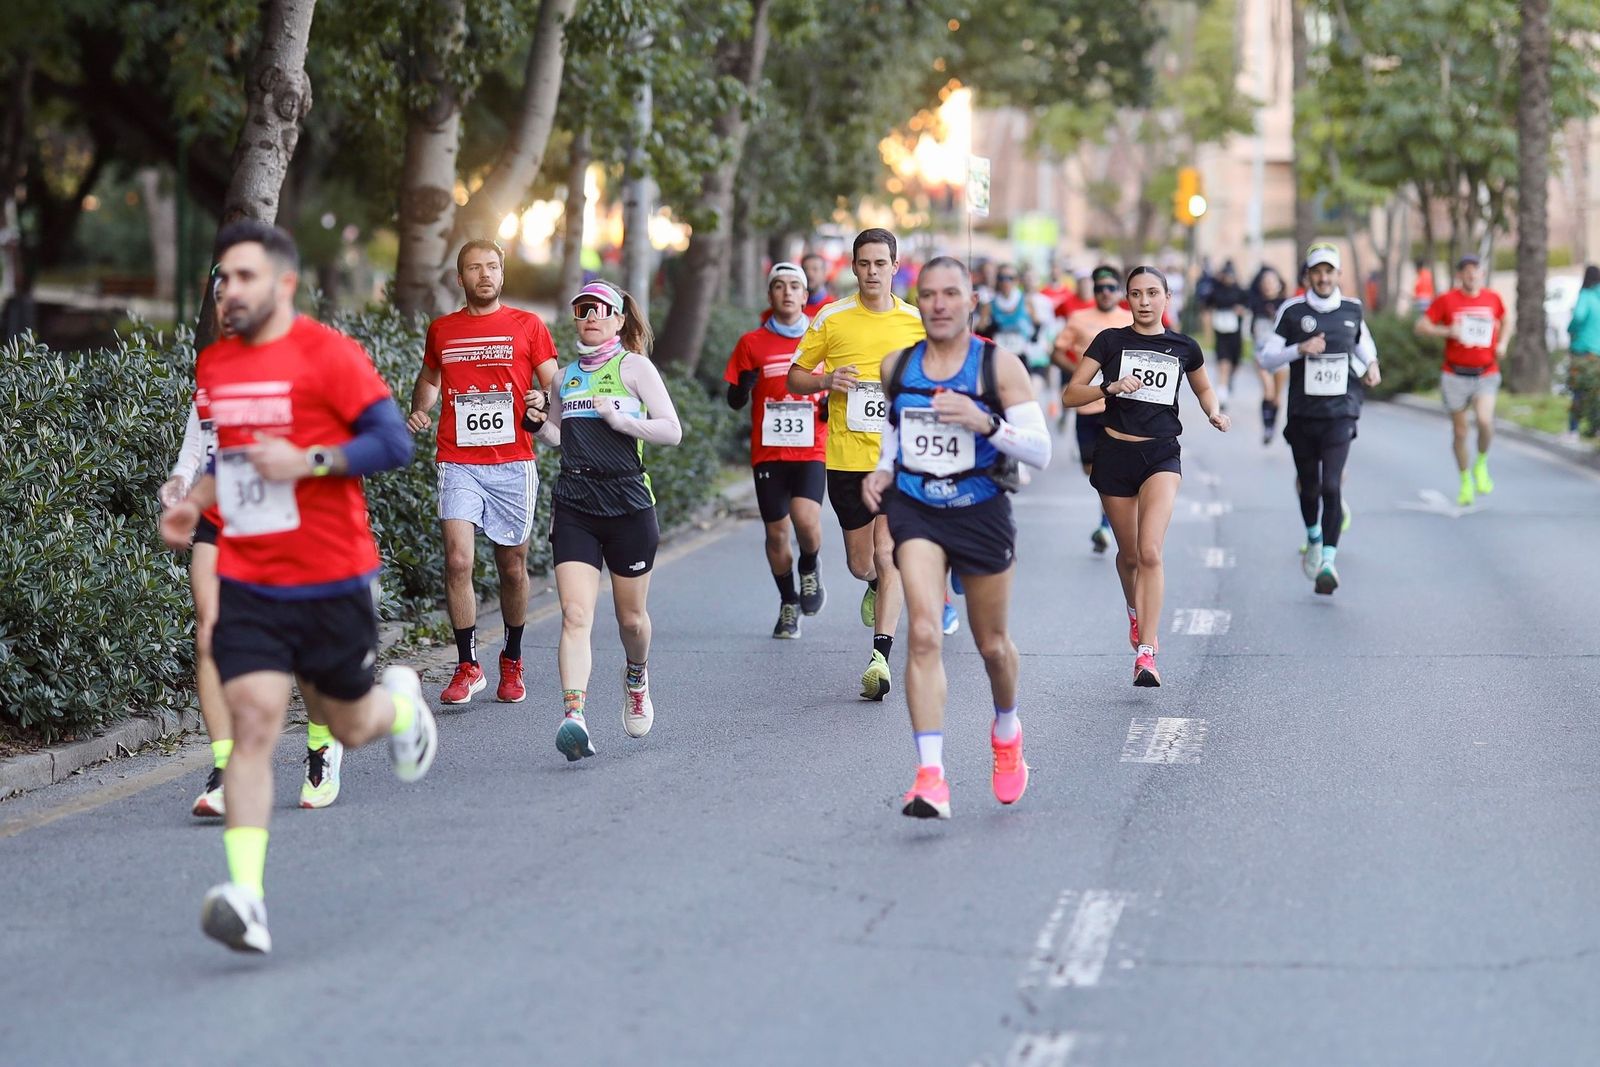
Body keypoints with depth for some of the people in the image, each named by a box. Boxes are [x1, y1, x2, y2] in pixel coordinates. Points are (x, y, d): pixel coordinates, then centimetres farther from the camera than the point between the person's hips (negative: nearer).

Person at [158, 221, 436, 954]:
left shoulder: (328, 353, -9)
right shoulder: (212, 367, 10)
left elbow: (394, 443, -13)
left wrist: (308, 461, -21)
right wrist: (196, 502, 8)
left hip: (333, 582, -3)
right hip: (247, 583, 4)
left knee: (350, 726, 10)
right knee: (253, 722, -12)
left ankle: (402, 703, 48)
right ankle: (246, 897, -19)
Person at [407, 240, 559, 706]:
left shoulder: (528, 326, 5)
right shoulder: (441, 330, 12)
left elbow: (555, 386, 5)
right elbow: (429, 377, 28)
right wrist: (419, 410, 8)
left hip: (513, 463, -1)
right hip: (458, 463, 1)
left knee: (513, 567, 7)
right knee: (458, 560, -13)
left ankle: (512, 661, 25)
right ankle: (467, 667, -4)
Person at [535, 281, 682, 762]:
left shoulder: (633, 366, -1)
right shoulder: (568, 374, 14)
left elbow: (672, 431, -6)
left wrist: (619, 418, -16)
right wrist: (539, 423, 6)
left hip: (627, 502, -3)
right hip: (573, 507, 3)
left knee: (630, 617, 12)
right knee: (575, 615, -14)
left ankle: (637, 677, 45)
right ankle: (573, 716, -26)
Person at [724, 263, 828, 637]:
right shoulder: (752, 343, 5)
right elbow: (734, 401, 7)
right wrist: (744, 386, -15)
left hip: (811, 451, -1)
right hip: (768, 452, 1)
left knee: (806, 518, -22)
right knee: (776, 531, 2)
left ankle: (810, 569, 10)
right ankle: (788, 603, 22)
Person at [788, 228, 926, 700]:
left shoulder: (917, 321, 3)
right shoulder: (831, 319, 2)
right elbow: (794, 377, 8)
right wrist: (827, 380, -12)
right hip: (845, 457, 1)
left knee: (887, 553, -14)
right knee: (860, 563, 9)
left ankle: (881, 656, -15)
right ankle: (876, 585, 46)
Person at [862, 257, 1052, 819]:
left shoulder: (1000, 366, -8)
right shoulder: (896, 366, 3)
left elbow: (1041, 451, -10)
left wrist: (986, 423, -25)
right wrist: (883, 470, 5)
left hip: (981, 513, -1)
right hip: (916, 512, 1)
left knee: (992, 644, 14)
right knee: (924, 634, -18)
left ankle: (1006, 730, 47)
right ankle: (930, 777, -21)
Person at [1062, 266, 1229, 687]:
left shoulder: (1183, 348, 5)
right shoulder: (1111, 341, 0)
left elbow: (1203, 388, 25)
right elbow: (1070, 395, -4)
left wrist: (1214, 412, 4)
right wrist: (1111, 387, -20)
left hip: (1162, 455, -1)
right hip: (1116, 454, 1)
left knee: (1150, 552, -18)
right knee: (1129, 554, 12)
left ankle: (1146, 652, -20)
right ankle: (1135, 614, 45)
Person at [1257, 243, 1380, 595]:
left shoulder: (1351, 309, 4)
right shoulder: (1292, 311, -4)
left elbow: (1363, 338, 26)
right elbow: (1266, 359, -5)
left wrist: (1371, 365, 7)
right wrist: (1300, 349, -20)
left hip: (1340, 414, 0)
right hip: (1303, 415, 0)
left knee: (1331, 487, -14)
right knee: (1309, 487, 13)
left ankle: (1328, 562, -14)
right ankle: (1314, 539, 42)